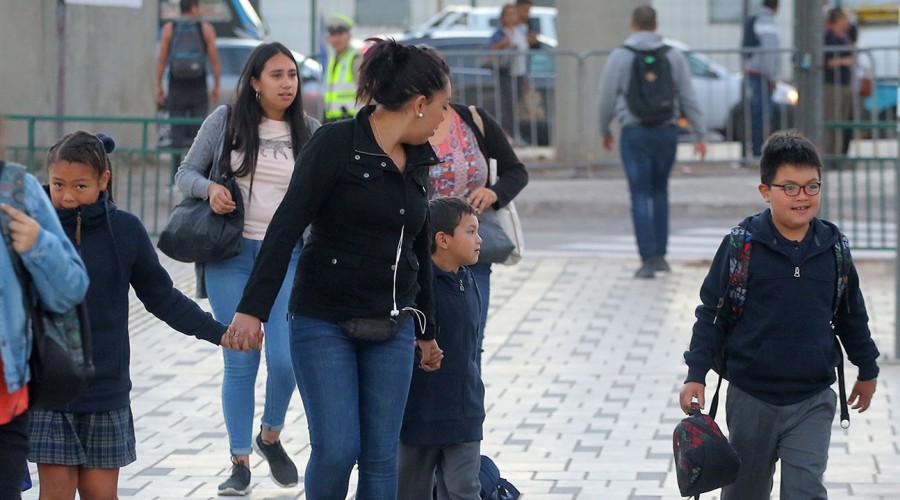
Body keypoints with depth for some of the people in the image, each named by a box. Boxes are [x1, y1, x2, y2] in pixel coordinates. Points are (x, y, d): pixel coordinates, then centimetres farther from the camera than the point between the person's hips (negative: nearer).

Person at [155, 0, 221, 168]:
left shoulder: (169, 28, 2)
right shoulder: (206, 29, 0)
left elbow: (162, 60, -1)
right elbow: (214, 60, -2)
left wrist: (158, 87, 4)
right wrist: (216, 87, 4)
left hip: (176, 90, 1)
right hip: (199, 90, -1)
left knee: (177, 133, 2)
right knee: (199, 133, 3)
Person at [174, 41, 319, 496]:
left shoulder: (308, 131, 4)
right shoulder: (225, 121, 1)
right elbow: (185, 173, 6)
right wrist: (209, 188, -15)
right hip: (232, 255, -1)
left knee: (285, 359, -8)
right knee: (240, 362, 0)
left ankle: (270, 436, 22)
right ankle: (240, 461, 13)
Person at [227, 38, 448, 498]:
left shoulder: (418, 161, 10)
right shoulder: (337, 143, -10)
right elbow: (287, 226, -15)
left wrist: (425, 329, 28)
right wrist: (253, 307, -22)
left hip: (391, 329, 6)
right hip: (324, 323, -6)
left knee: (381, 458, 2)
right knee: (336, 449, -13)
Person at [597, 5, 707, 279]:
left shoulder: (620, 57, -2)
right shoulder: (673, 56, 3)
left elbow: (607, 98, 0)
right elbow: (687, 98, 2)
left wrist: (604, 131, 15)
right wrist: (699, 135, 5)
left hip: (635, 132, -3)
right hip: (667, 131, 3)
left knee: (641, 196, -1)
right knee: (659, 191, 19)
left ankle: (648, 259, -8)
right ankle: (659, 254, 17)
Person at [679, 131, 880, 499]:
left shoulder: (832, 248, -1)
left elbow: (852, 315, 13)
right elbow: (711, 312, -2)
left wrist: (867, 370, 22)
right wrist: (696, 375, -6)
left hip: (812, 400, 1)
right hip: (751, 397, -1)